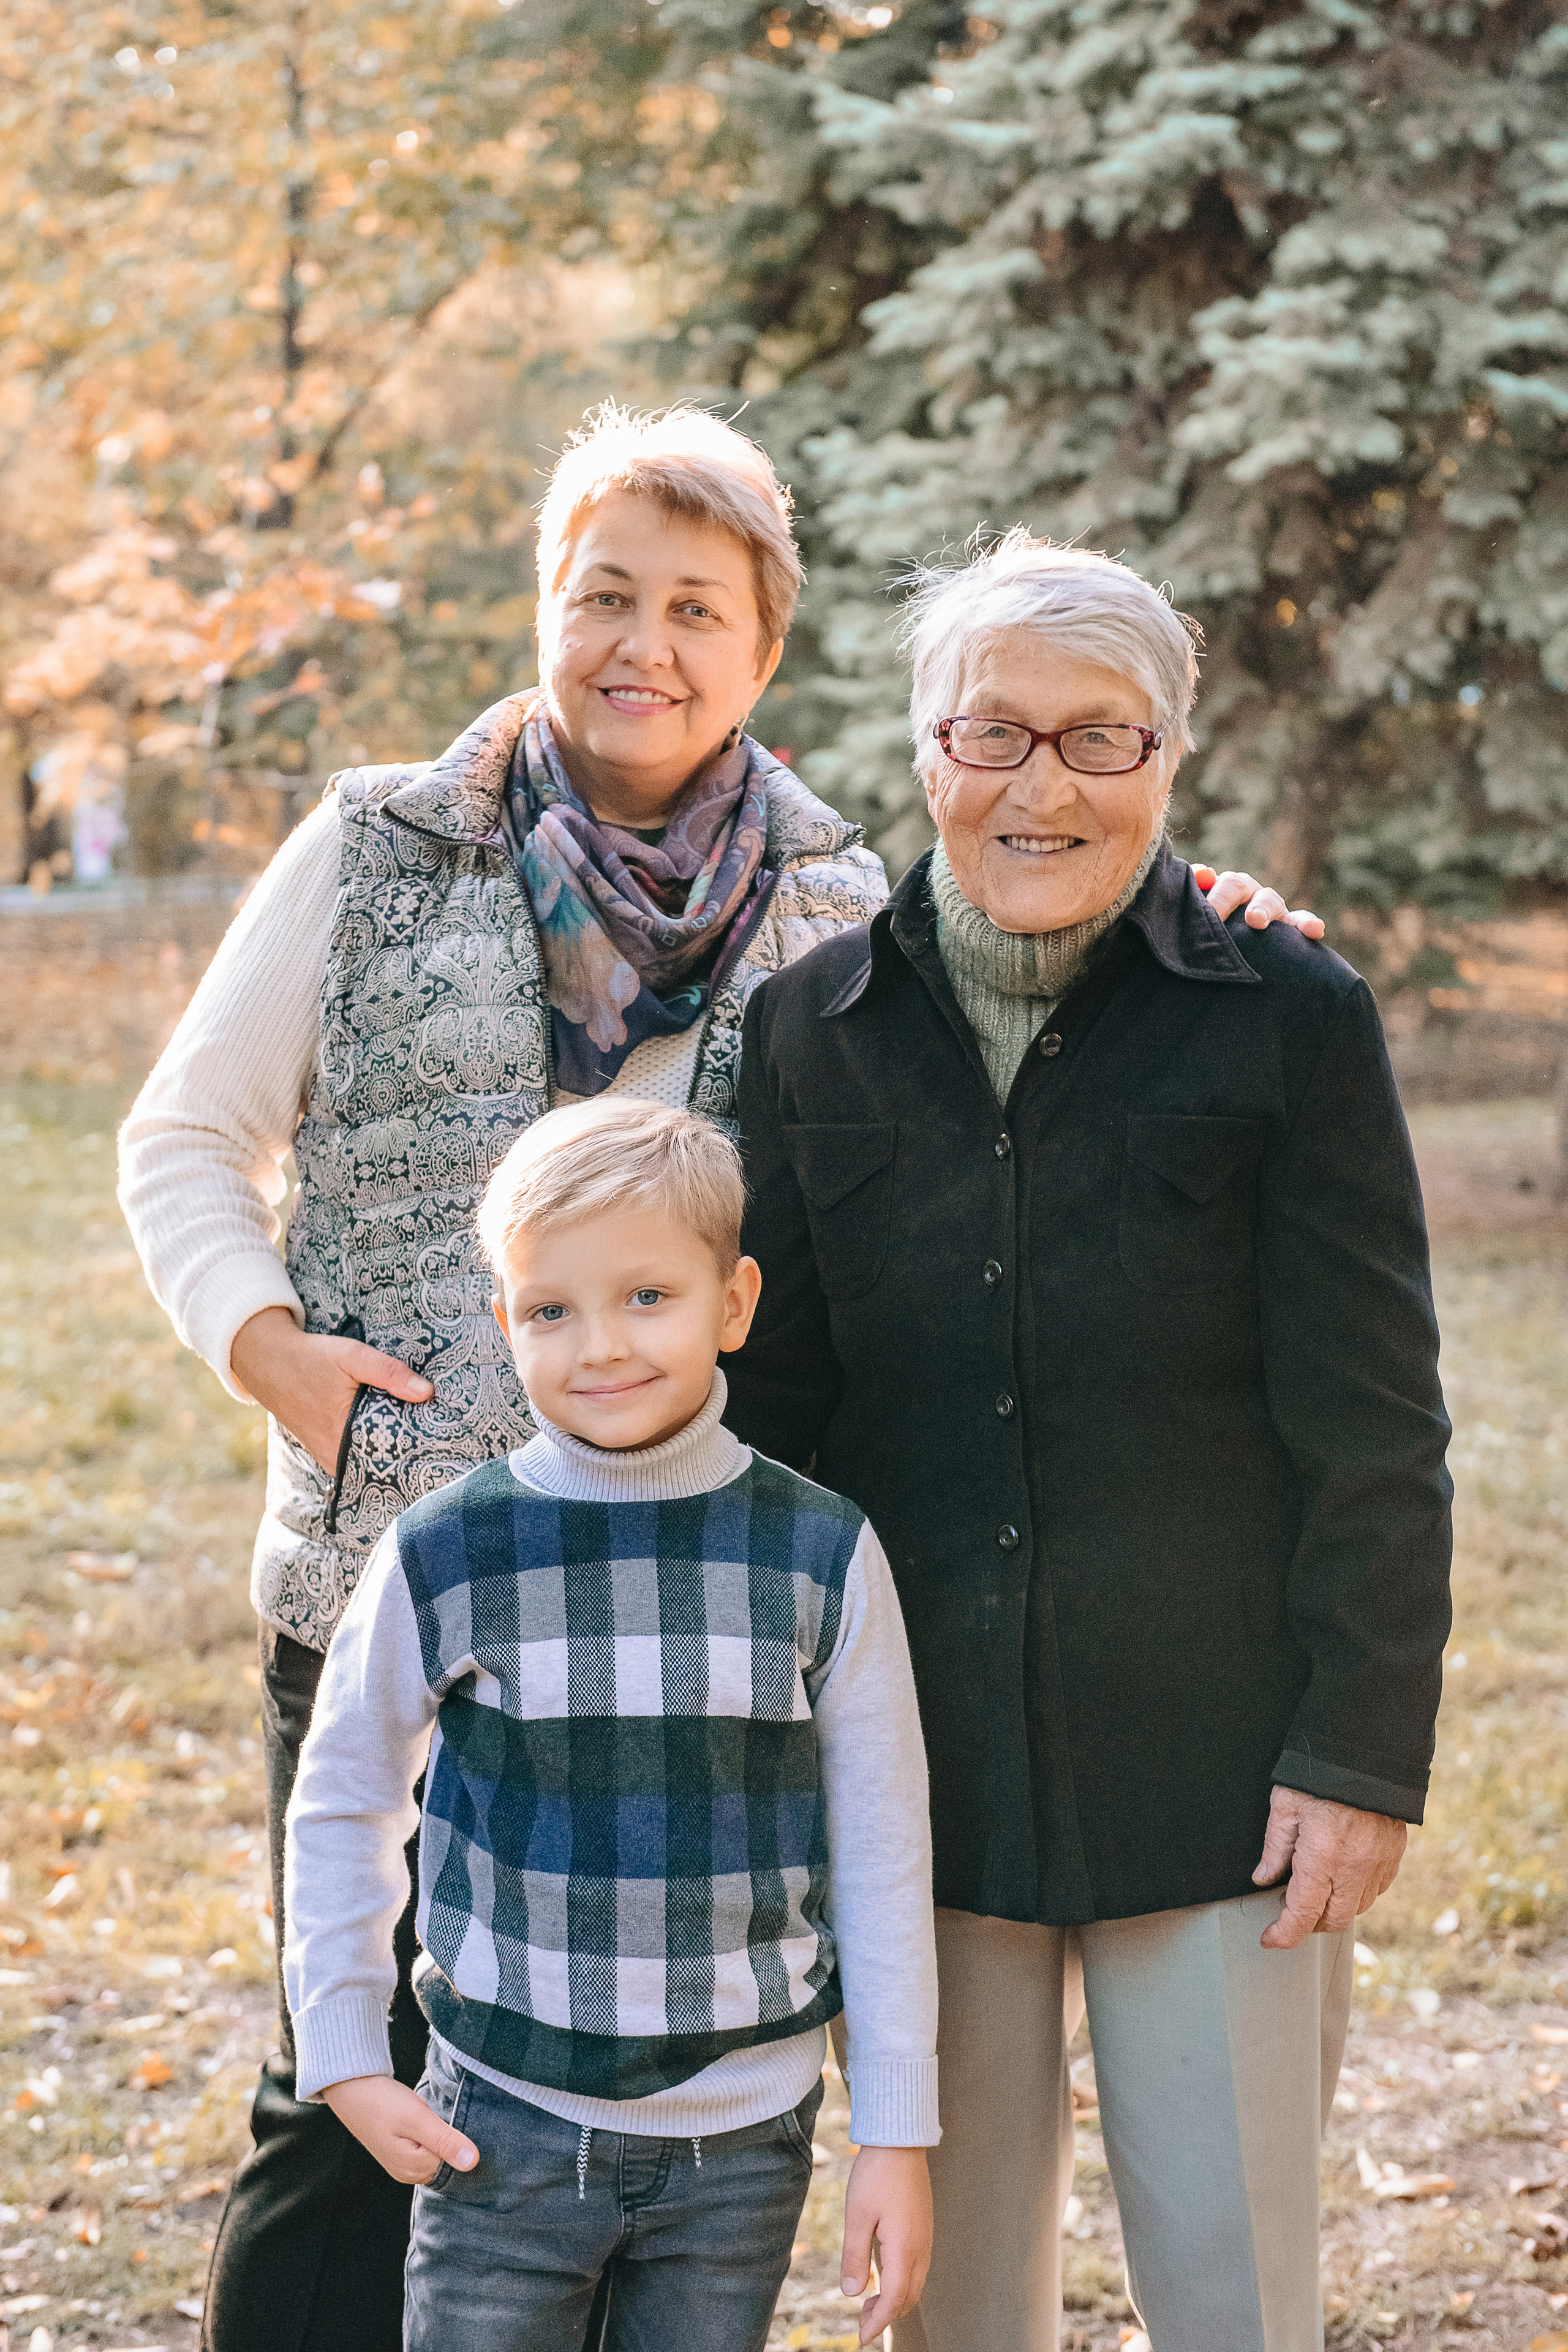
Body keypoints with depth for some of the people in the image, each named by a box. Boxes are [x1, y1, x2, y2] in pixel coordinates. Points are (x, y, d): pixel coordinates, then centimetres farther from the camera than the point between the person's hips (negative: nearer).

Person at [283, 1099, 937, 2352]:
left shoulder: (822, 1557, -5)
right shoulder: (443, 1559, -7)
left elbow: (882, 1858, 1)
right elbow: (342, 1810, 8)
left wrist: (899, 2135, 2)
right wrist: (346, 2060, 3)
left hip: (742, 2146, 1)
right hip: (503, 2133, 0)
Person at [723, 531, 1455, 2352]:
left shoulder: (1288, 1021, -6)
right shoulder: (811, 1033, 3)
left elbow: (1374, 1434, -4)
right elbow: (765, 1407, 10)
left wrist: (1364, 1757, -8)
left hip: (1215, 1778, -2)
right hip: (922, 1778, 3)